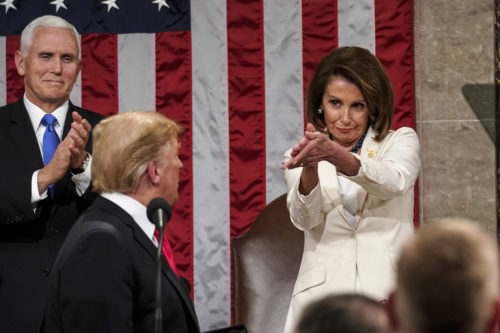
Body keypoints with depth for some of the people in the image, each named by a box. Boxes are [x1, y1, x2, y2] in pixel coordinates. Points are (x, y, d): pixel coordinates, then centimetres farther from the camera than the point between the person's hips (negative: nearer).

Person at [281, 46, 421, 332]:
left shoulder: (401, 141, 13)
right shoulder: (299, 157, 15)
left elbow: (394, 182, -9)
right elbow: (304, 219, -3)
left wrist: (335, 155, -26)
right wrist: (310, 169, -23)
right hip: (322, 297, 1)